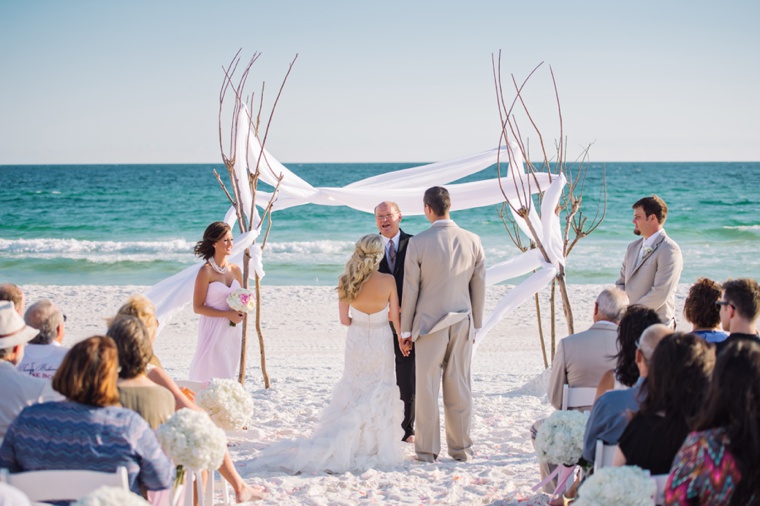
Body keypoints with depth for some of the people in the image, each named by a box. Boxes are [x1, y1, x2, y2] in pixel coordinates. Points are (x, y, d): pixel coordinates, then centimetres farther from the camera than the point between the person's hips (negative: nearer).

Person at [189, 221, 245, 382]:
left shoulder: (235, 270, 6)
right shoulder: (206, 271, -11)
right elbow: (198, 307, -12)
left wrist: (241, 311, -4)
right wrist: (228, 314, -18)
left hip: (232, 331, 6)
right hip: (213, 330, -6)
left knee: (228, 374, 11)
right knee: (212, 377, -5)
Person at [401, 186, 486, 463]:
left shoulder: (417, 243, -11)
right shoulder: (472, 241, -1)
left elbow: (410, 289, -7)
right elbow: (479, 287, 5)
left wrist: (405, 330, 2)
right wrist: (475, 324, 16)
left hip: (429, 323, -3)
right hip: (462, 323, 3)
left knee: (427, 388, 5)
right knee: (459, 387, 11)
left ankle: (427, 450, 10)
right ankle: (460, 447, 18)